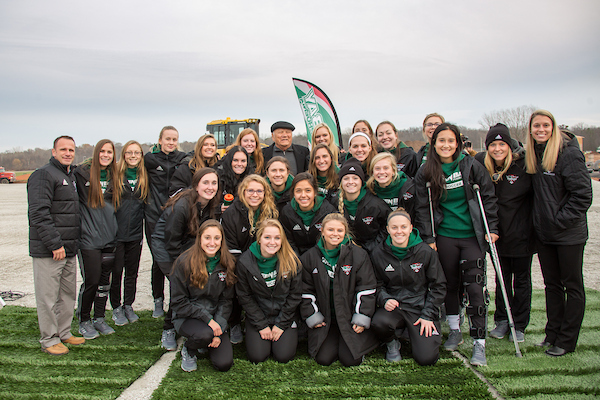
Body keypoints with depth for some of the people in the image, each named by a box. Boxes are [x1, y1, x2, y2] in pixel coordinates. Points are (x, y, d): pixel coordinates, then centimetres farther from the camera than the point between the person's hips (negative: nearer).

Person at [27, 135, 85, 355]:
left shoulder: (71, 176, 17)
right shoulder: (43, 175, -11)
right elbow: (39, 214, -19)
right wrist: (54, 244, -20)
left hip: (69, 249, 9)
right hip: (47, 251, -9)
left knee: (68, 293, 15)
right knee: (48, 296, 0)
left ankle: (64, 333, 26)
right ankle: (49, 339, 12)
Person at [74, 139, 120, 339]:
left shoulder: (113, 176, 11)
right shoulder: (82, 172, -6)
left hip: (110, 237, 5)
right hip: (89, 238, -5)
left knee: (105, 280, 11)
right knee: (91, 280, -3)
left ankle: (99, 319, 25)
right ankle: (84, 321, 16)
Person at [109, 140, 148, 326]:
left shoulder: (144, 177, 6)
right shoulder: (116, 175, -3)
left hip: (136, 233, 3)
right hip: (116, 232, -3)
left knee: (132, 272, 12)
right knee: (116, 272, 4)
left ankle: (128, 306, 26)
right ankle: (116, 308, 20)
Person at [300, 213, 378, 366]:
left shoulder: (358, 255, -4)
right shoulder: (309, 257, 1)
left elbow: (366, 289, -3)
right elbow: (305, 290, 5)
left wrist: (362, 318, -9)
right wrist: (312, 316, -2)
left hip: (350, 316, -1)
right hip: (324, 318, 2)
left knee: (350, 359, -10)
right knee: (323, 358, -8)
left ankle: (357, 342, 22)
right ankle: (333, 342, 24)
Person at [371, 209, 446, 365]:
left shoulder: (426, 252, -6)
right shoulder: (378, 253, -3)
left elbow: (438, 286, 1)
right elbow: (377, 284, 7)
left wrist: (428, 316, -6)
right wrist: (385, 300, -14)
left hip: (420, 307, 0)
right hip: (393, 306, 1)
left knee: (426, 358, -15)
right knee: (379, 323, -34)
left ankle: (413, 332, 20)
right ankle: (392, 344, 4)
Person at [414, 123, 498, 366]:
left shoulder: (471, 166, 0)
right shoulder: (425, 173, 2)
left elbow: (488, 198, 4)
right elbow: (423, 208, 3)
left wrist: (492, 228, -2)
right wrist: (428, 238, -2)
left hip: (473, 235, -1)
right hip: (444, 236, 1)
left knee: (475, 286, -7)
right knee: (450, 284, 10)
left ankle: (479, 344, 0)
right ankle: (455, 331, 29)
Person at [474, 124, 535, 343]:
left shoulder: (523, 163, -14)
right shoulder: (480, 163, -6)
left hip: (522, 233, -2)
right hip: (499, 234, 3)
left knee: (521, 279, 11)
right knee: (502, 278, 15)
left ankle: (519, 325, 25)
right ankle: (502, 321, 30)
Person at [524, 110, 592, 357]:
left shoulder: (569, 153, -14)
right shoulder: (533, 155, 6)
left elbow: (582, 195, -16)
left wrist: (560, 220, -16)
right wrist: (539, 221, 5)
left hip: (569, 233, -7)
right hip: (544, 234, 7)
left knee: (573, 285, 7)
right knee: (552, 285, 15)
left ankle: (567, 340, 16)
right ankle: (552, 334, 27)